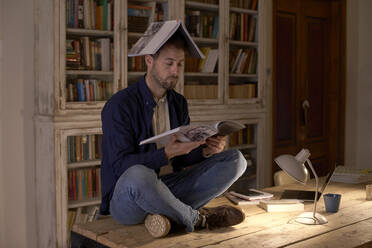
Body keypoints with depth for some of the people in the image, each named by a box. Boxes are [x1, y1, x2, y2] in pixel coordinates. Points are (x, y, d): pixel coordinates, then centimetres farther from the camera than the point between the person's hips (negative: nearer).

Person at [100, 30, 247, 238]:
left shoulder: (179, 103, 10)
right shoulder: (119, 106, -12)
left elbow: (181, 160, 12)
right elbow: (121, 165, -18)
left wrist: (206, 151, -9)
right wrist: (167, 153, -30)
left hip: (166, 189, 7)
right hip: (125, 197, -6)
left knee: (235, 159, -4)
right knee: (137, 175, -43)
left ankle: (168, 213, -21)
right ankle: (197, 218, -14)